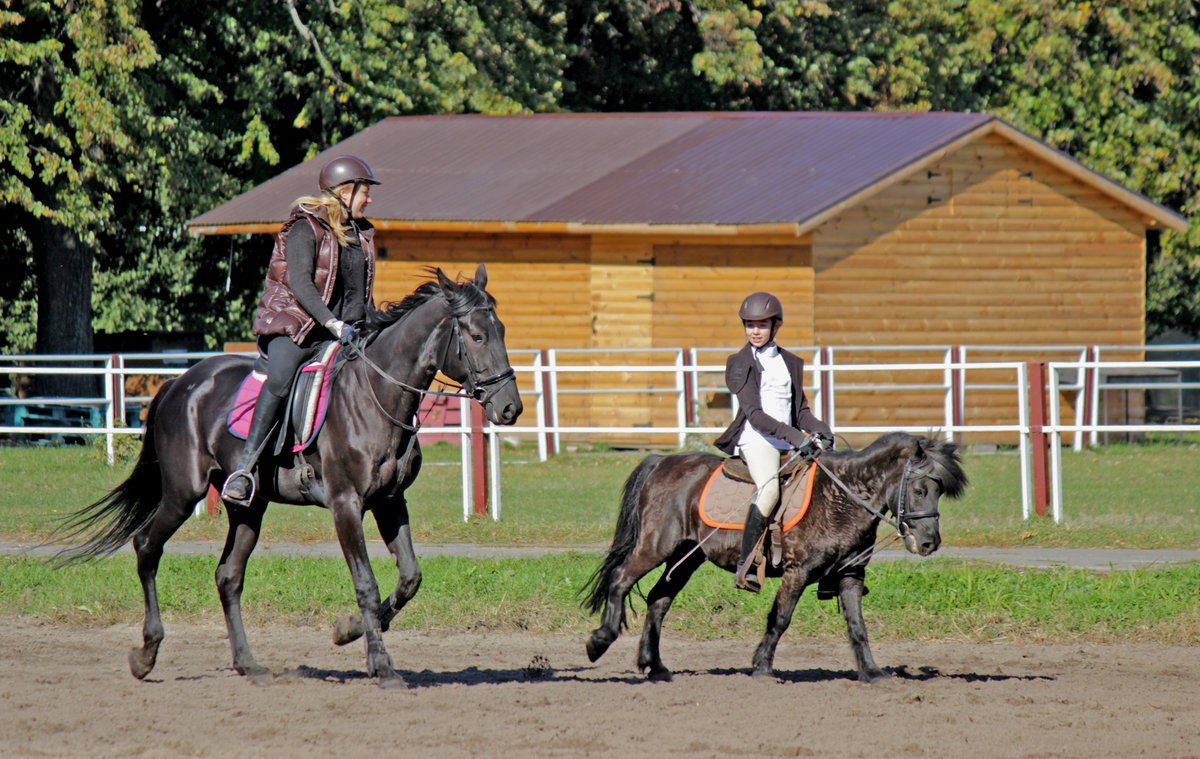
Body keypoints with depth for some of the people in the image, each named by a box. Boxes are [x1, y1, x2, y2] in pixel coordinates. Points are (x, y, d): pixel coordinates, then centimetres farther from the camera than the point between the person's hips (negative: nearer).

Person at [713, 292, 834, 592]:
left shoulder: (790, 363, 19)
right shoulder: (740, 363, 0)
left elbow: (800, 411, 18)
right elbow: (754, 413, -11)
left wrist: (819, 429, -6)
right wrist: (792, 435, -23)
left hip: (789, 444, 7)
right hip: (757, 442, -7)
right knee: (770, 490, -33)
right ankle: (744, 566, -29)